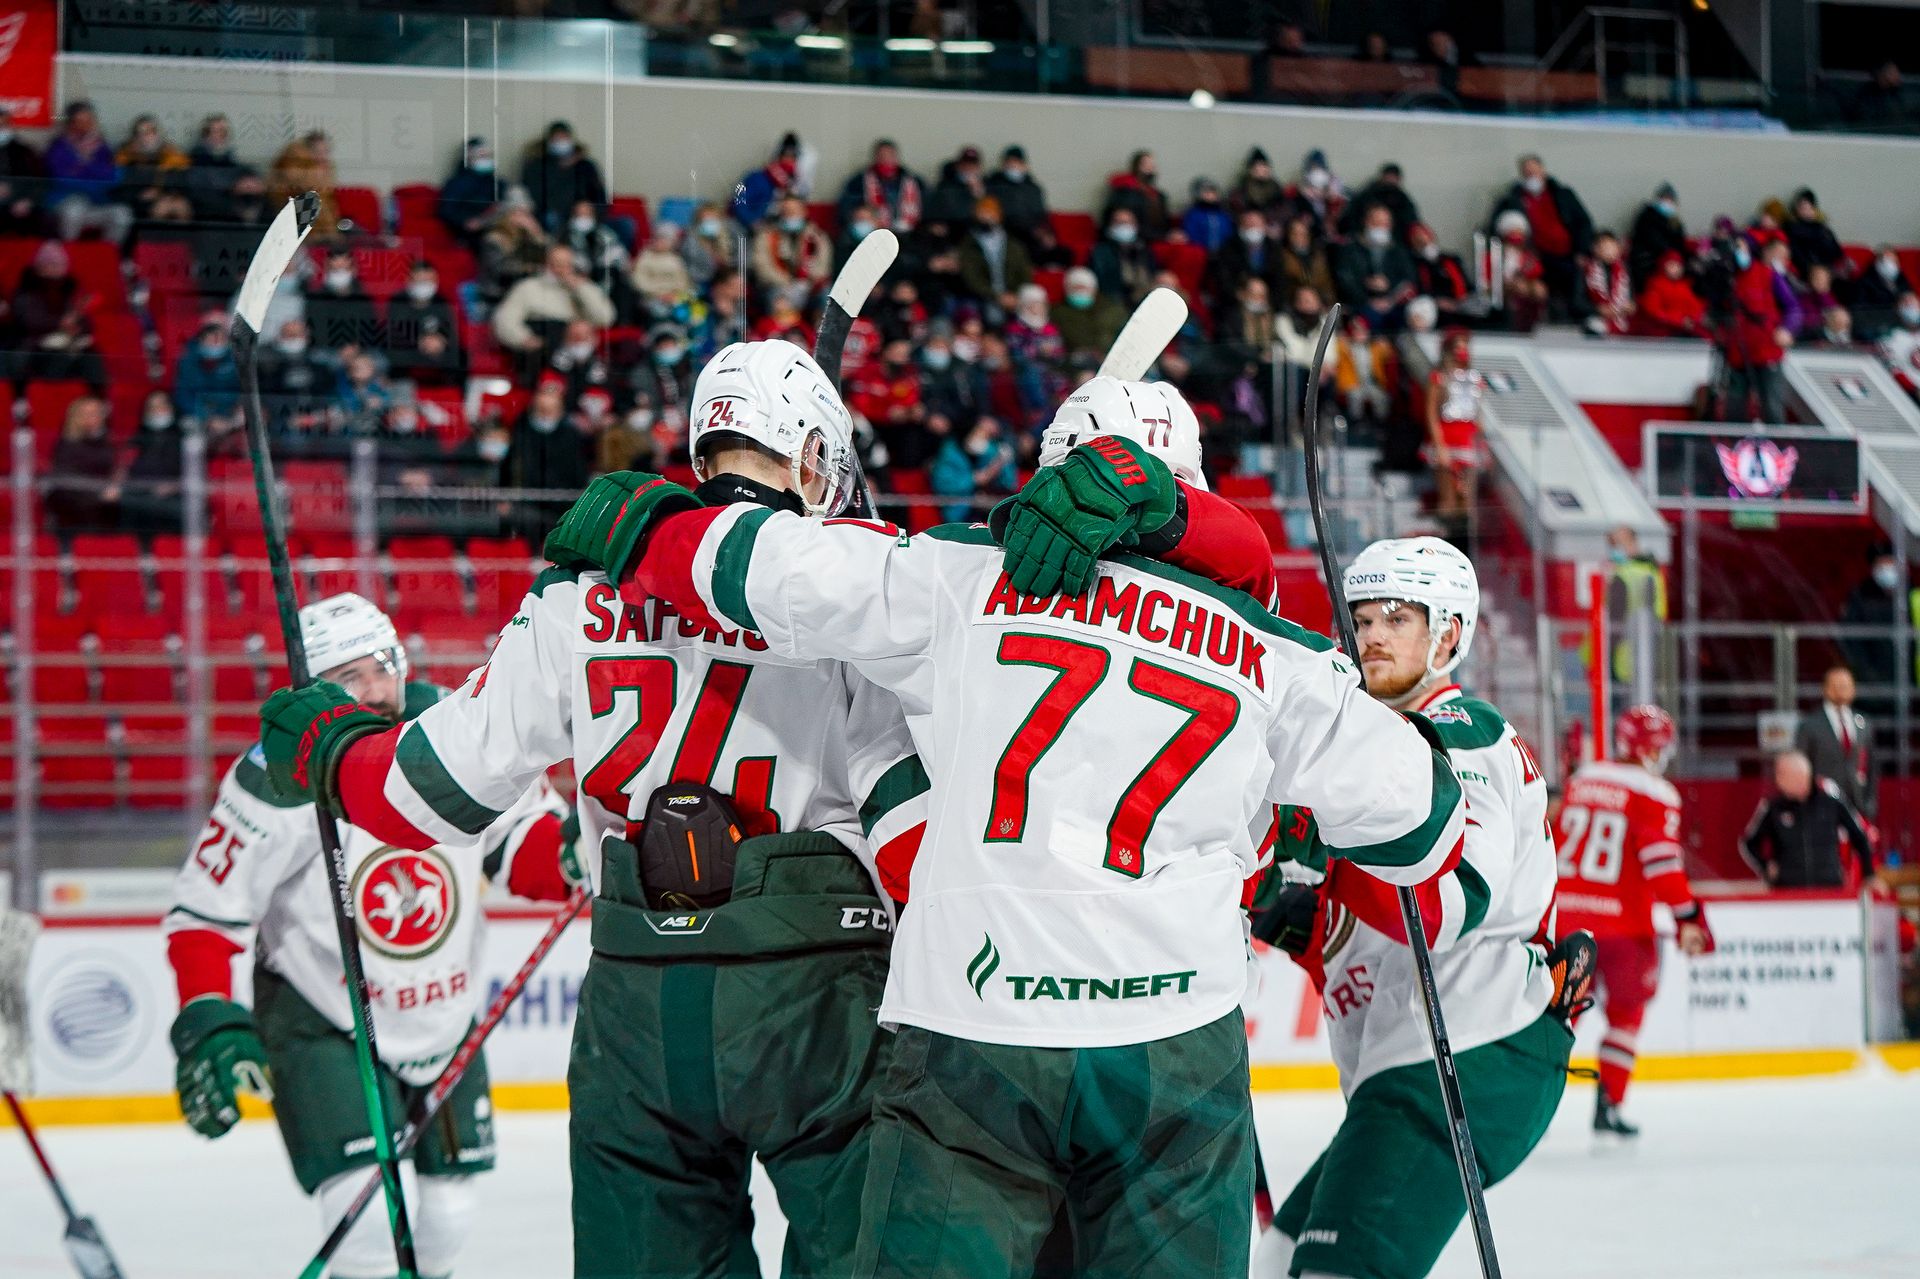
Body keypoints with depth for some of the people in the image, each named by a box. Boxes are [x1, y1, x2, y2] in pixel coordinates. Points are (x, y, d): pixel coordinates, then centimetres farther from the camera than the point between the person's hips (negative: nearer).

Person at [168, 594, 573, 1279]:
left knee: (449, 1217, 13)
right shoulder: (279, 781, -20)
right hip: (322, 1027, -5)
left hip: (444, 1018, 5)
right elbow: (205, 912, -14)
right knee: (374, 1211, -20)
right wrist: (208, 1023, -25)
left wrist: (567, 852, -23)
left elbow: (520, 838, -1)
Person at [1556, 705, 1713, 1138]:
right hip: (1623, 923, -5)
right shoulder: (1653, 794, -8)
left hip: (1567, 913, 5)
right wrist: (1687, 915, -16)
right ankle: (1608, 1103, 4)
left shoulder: (1582, 779, 11)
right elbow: (1662, 859, -17)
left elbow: (1555, 841, 18)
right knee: (1626, 1011, 11)